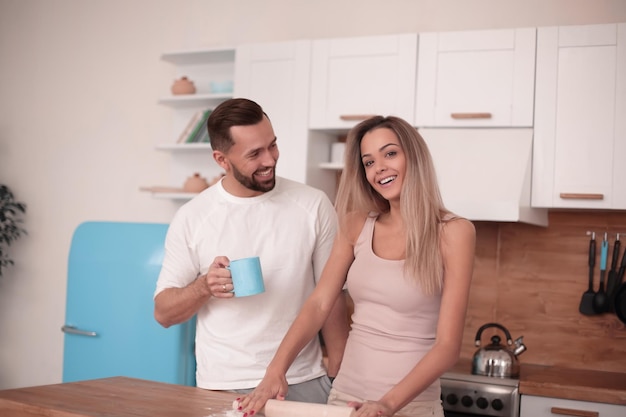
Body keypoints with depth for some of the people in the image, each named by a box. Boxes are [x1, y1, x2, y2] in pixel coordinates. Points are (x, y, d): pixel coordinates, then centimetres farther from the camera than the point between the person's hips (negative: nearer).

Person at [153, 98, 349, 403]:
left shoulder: (313, 205, -5)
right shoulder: (191, 217, -5)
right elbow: (163, 313, -1)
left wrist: (341, 378, -3)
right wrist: (204, 287, -20)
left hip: (303, 383, 1)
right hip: (223, 386, 0)